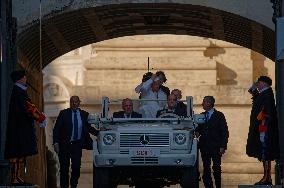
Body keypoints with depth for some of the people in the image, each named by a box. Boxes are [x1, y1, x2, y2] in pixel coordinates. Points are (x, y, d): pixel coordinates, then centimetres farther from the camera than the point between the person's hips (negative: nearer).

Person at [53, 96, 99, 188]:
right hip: (64, 145, -2)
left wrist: (98, 133, -1)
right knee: (64, 168, 1)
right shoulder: (63, 113, 0)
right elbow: (56, 129, -2)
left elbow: (89, 128, 16)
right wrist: (56, 143, -11)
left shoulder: (84, 114, 6)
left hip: (77, 145, 2)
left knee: (76, 167, -4)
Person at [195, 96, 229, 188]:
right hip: (204, 146, 5)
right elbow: (199, 128, 22)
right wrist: (197, 132, -3)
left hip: (216, 147, -5)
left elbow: (224, 132, -4)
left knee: (216, 167, -5)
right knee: (206, 167, 4)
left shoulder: (219, 115, -2)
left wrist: (223, 146, -11)